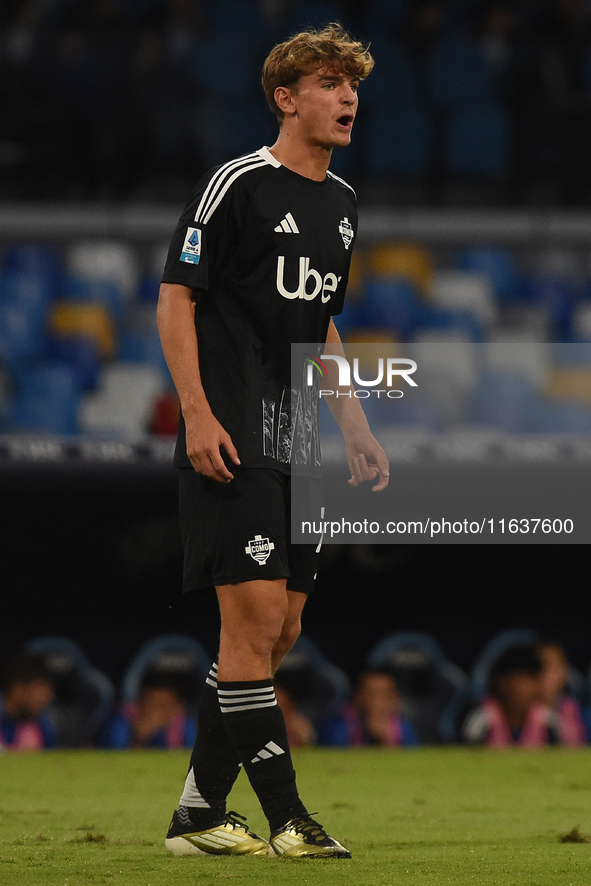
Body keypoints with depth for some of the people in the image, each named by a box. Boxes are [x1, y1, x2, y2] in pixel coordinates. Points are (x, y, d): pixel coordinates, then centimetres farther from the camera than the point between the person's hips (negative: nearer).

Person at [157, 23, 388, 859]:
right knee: (255, 612, -12)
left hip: (299, 442, 8)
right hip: (233, 438, -8)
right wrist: (197, 414, -17)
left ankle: (199, 812, 14)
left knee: (281, 631, 6)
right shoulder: (236, 184, -7)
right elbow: (175, 299, -9)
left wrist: (357, 431, 21)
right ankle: (285, 817, -11)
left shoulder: (341, 202, 16)